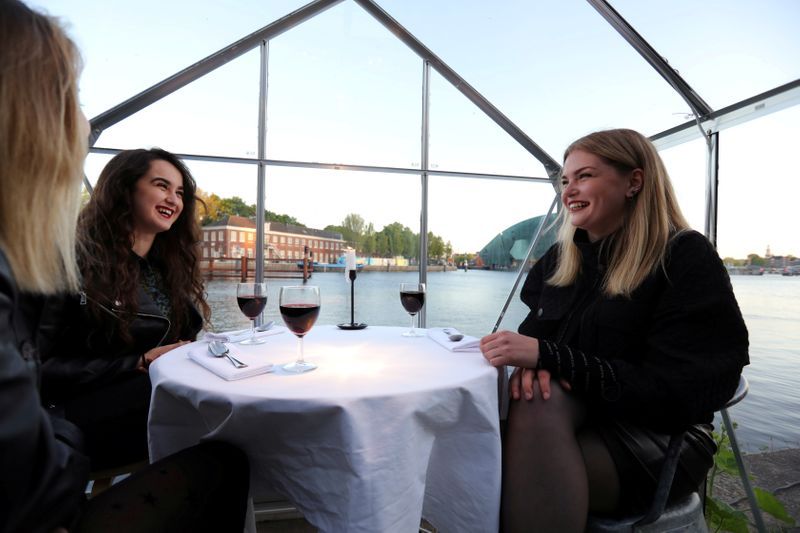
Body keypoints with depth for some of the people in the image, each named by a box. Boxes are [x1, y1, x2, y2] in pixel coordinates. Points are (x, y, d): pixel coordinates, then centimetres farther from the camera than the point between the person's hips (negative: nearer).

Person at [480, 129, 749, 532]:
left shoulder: (686, 258, -11)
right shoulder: (559, 257, 6)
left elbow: (676, 394, -19)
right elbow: (535, 331, 5)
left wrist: (546, 355, -28)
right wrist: (531, 361, -21)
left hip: (659, 440, -4)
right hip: (571, 416, 4)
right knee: (536, 401, -31)